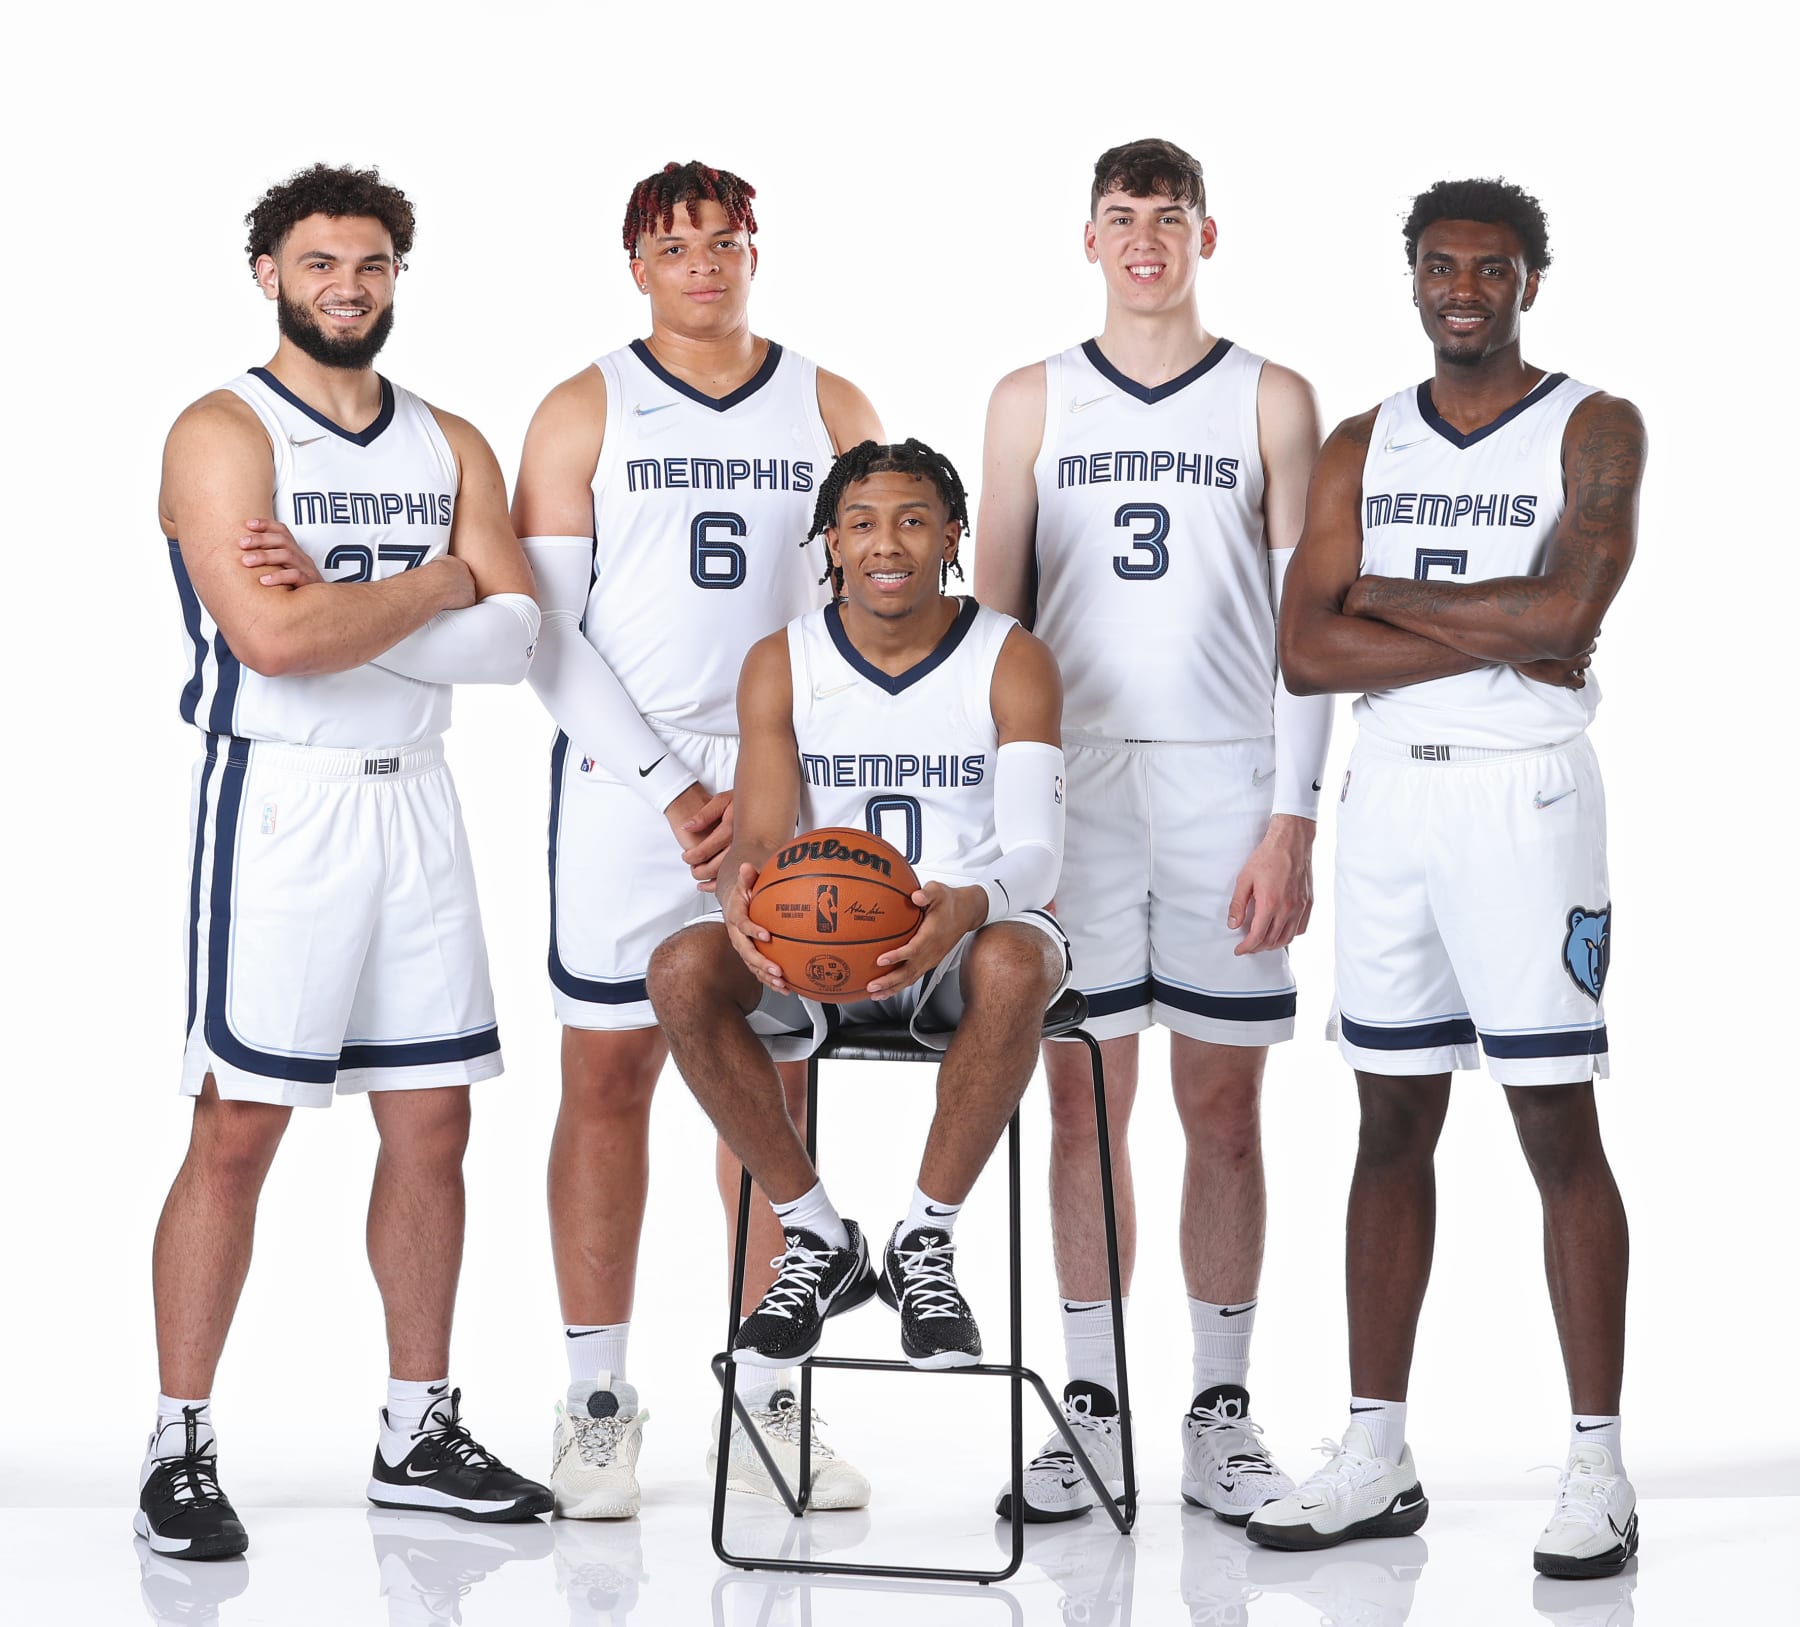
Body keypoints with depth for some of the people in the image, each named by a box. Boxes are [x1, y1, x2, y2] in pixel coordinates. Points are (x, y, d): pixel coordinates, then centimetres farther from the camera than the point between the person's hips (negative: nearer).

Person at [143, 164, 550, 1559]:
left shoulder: (452, 445, 11)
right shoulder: (224, 433, -6)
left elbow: (511, 637, -1)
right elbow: (274, 639, -20)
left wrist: (341, 607, -13)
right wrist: (439, 582, -8)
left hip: (415, 801, 6)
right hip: (278, 801, -6)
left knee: (431, 1126, 8)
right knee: (238, 1133, -5)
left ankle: (421, 1434, 19)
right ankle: (181, 1450, 3)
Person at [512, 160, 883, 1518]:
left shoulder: (833, 411, 8)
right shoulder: (586, 412, 3)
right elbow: (548, 627, -2)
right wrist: (672, 789, -10)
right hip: (624, 783, -1)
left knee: (776, 1084, 4)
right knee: (608, 1081, 0)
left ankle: (768, 1405, 11)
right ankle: (599, 1407, 7)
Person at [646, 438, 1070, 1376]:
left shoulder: (1012, 661, -5)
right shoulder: (782, 664, 1)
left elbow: (1036, 852, -14)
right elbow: (764, 836, -6)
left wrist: (968, 906, -40)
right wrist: (746, 899, -33)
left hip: (961, 943, -2)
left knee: (1013, 965, -38)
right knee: (681, 971, -28)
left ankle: (925, 1242, -19)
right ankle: (817, 1240, -12)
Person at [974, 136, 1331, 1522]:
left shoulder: (1273, 401, 6)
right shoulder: (1033, 401, 10)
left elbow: (1306, 624, 2)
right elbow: (995, 614, 9)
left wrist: (1294, 819, -7)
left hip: (1228, 786, -1)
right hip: (1074, 783, 1)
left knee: (1223, 1108, 2)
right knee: (1084, 1105, 3)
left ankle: (1221, 1415, 10)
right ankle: (1091, 1408, 11)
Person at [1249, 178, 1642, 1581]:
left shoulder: (1595, 429, -2)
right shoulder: (1361, 448, 10)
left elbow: (1561, 609, -18)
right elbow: (1306, 651, -2)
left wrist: (1385, 594, -8)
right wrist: (1494, 641, -11)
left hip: (1527, 794, -4)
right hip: (1388, 793, 5)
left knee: (1559, 1129, -4)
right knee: (1393, 1124, 8)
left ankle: (1599, 1471, 2)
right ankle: (1376, 1460, 14)